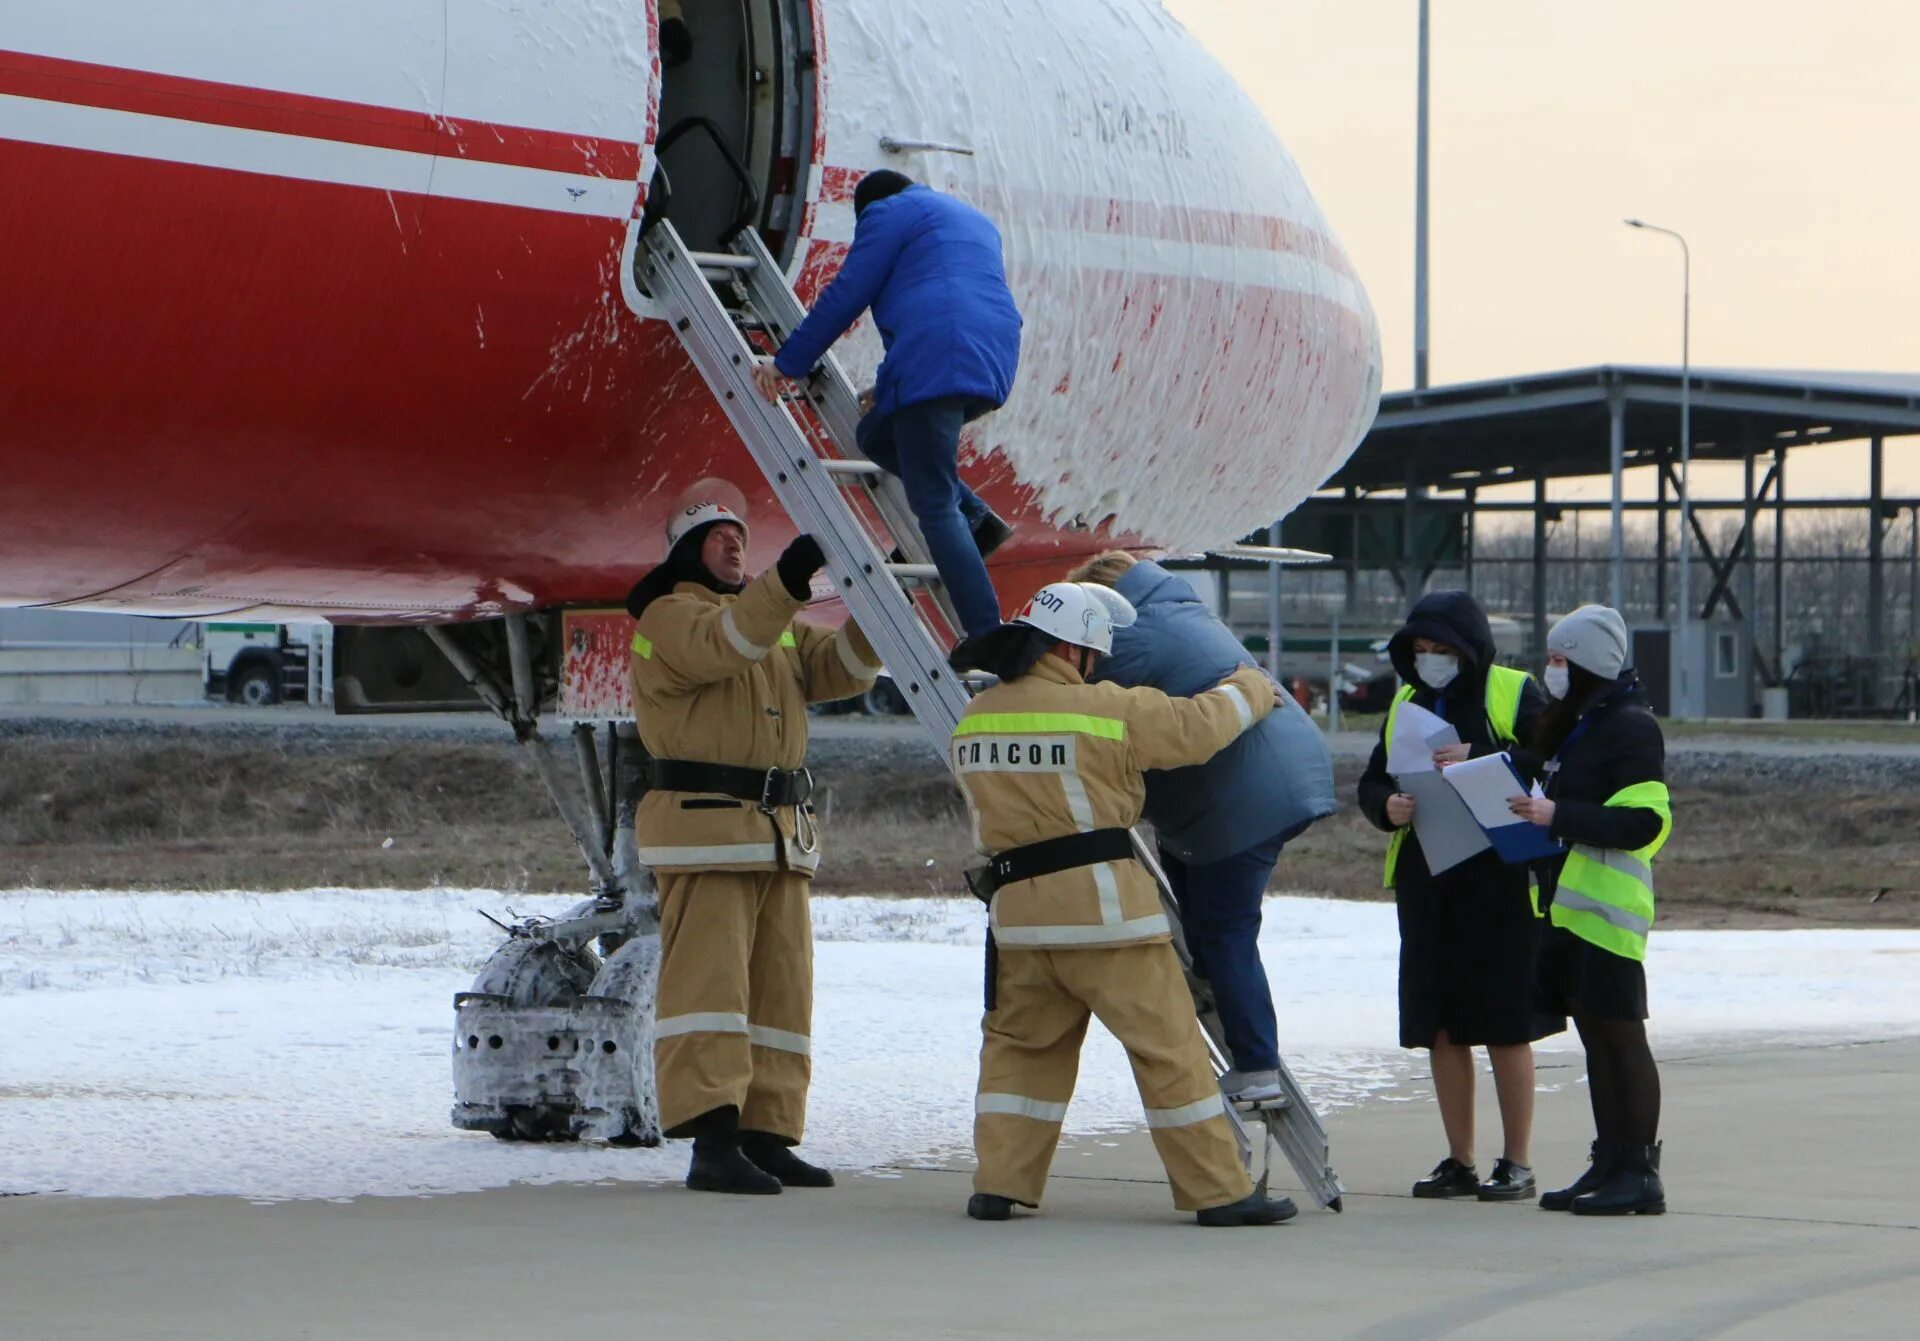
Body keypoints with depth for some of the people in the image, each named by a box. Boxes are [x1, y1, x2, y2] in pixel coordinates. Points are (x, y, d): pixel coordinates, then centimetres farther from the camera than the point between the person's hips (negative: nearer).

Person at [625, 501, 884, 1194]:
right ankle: (713, 1142, -20)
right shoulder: (668, 617, -4)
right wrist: (787, 581, -36)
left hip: (781, 836, 9)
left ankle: (766, 1135, 12)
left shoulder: (780, 624, 22)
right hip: (702, 827, -9)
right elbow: (723, 645, -24)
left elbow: (841, 669, 10)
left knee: (781, 985, 8)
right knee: (709, 980, -14)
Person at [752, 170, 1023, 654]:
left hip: (936, 361, -8)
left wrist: (788, 362, 12)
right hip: (994, 365, 8)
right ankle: (976, 518, 9)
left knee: (934, 507, -7)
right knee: (879, 436, 25)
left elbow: (846, 295, 4)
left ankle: (986, 635, -16)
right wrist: (891, 388, 41)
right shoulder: (973, 220, 33)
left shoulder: (889, 213, 9)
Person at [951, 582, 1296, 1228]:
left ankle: (998, 1182, 10)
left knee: (1019, 1044, 18)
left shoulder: (974, 719, 9)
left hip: (1017, 907, 5)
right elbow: (1196, 727, -3)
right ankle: (1218, 1191, 3)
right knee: (1168, 1046, 1)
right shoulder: (1106, 710, -9)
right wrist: (1251, 688, 16)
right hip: (1101, 901, -5)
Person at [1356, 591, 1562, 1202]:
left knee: (1505, 1027, -1)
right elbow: (1371, 781, 13)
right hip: (1427, 886, 6)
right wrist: (1387, 806, -9)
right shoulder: (1407, 702, 14)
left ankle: (1517, 1164, 7)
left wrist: (1481, 761, -25)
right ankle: (1459, 1162, 16)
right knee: (1439, 1027, 7)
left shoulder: (1513, 695, -3)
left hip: (1501, 882, -5)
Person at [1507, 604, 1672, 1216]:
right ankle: (1609, 1162, 16)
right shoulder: (1575, 726, 18)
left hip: (1609, 907, -9)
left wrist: (1558, 815, -23)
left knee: (1620, 1033, -7)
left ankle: (1640, 1171, -4)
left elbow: (1645, 822, -19)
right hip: (1568, 903, 9)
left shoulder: (1632, 728, -11)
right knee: (1593, 1032, 11)